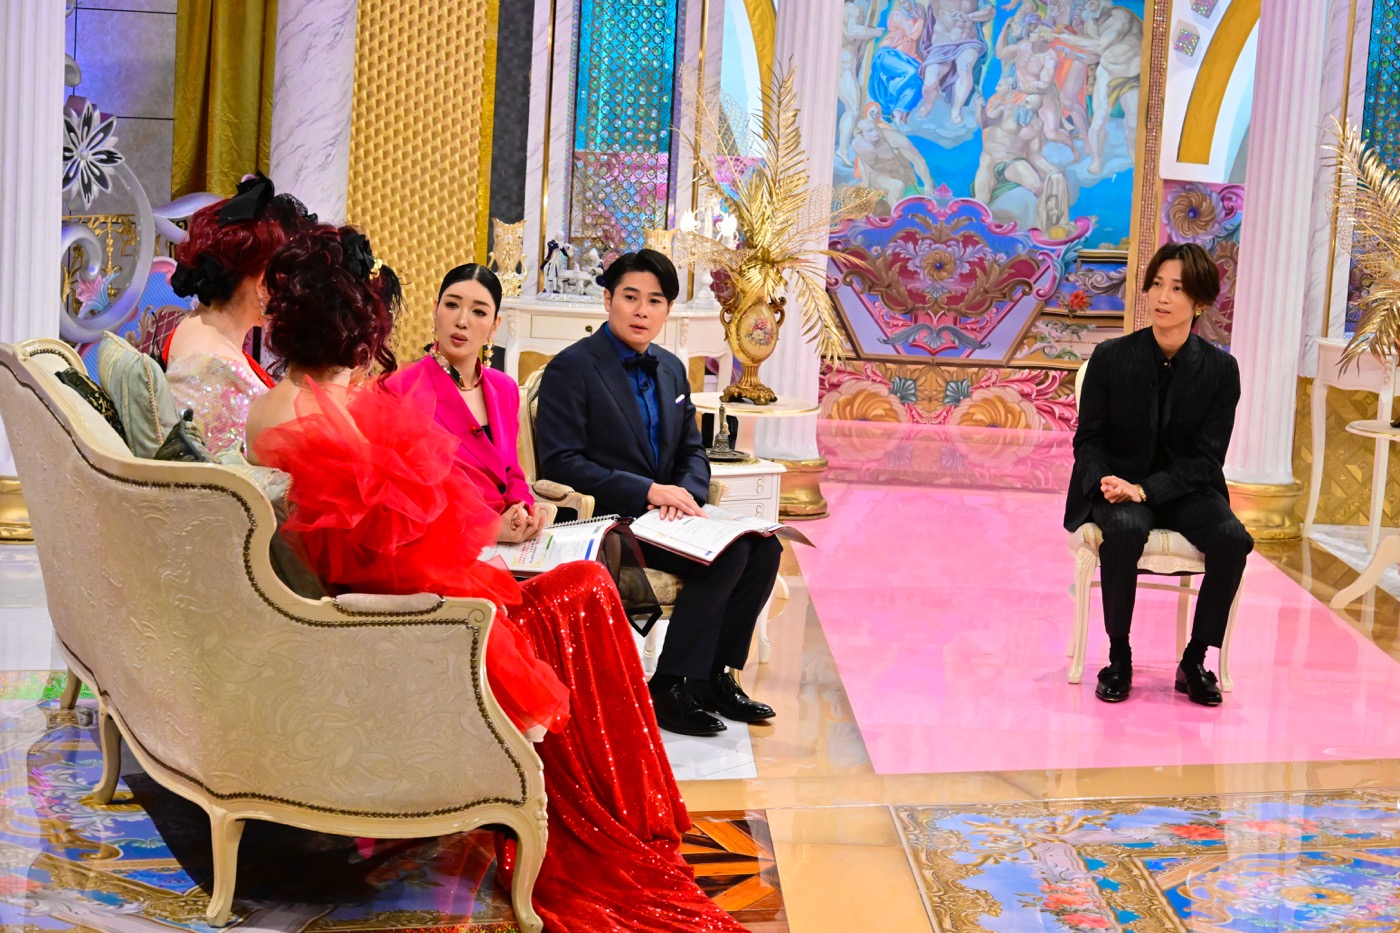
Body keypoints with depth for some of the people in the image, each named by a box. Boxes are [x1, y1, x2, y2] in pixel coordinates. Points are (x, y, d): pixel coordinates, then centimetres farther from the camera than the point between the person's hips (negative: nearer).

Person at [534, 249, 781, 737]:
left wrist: (685, 493, -9)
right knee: (726, 554, -26)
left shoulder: (671, 370, 16)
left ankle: (715, 675, -4)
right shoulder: (571, 369, -7)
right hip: (605, 520, -7)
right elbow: (561, 464, -14)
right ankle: (670, 690, -19)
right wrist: (648, 491, -21)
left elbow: (693, 452, 17)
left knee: (763, 547, -14)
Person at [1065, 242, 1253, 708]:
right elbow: (1088, 439, 1)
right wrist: (1105, 483, -21)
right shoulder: (1111, 357, -3)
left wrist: (1146, 490, -22)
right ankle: (1119, 656, -17)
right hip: (1118, 486, -1)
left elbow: (1205, 458, -7)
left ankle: (1195, 660, -11)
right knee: (1125, 530, -35)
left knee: (1233, 539, -28)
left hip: (1184, 489, 1)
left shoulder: (1221, 368, -4)